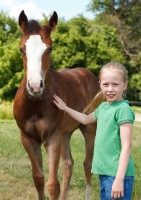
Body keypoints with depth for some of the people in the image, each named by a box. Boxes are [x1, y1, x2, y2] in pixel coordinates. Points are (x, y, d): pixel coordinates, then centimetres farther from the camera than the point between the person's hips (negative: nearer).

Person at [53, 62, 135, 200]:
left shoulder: (123, 109, -15)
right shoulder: (103, 107, 10)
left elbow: (126, 145, -19)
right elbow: (86, 119, 33)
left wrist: (119, 179, -23)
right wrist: (65, 108, 35)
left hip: (117, 173, -9)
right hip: (104, 172, 9)